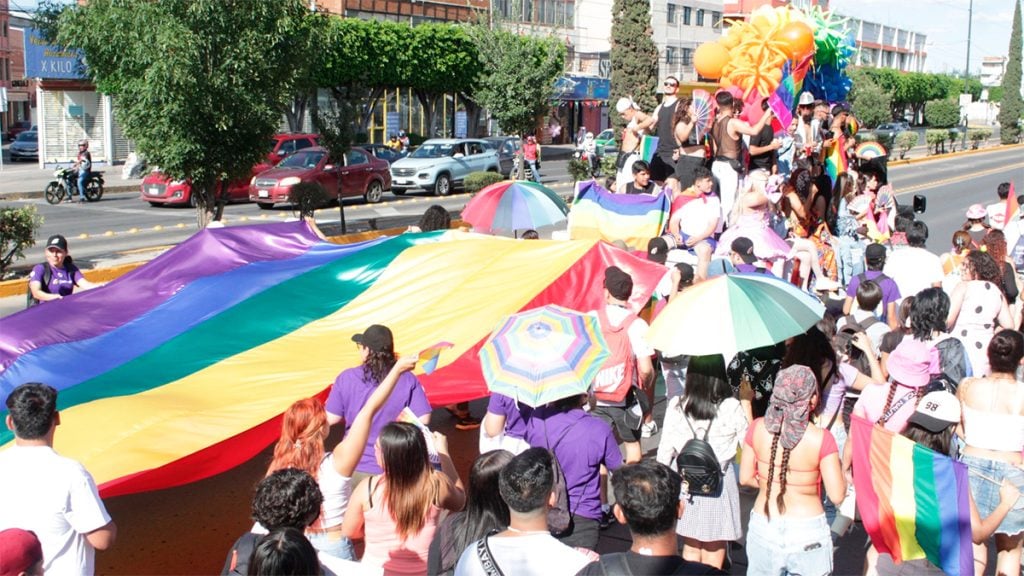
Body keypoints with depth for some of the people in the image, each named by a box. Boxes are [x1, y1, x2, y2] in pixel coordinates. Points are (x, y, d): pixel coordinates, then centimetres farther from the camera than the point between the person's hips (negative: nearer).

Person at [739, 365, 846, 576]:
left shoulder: (758, 428, -9)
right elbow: (837, 496, -15)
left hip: (764, 527, 3)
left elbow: (745, 478, 2)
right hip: (807, 533, -3)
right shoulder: (821, 439, -19)